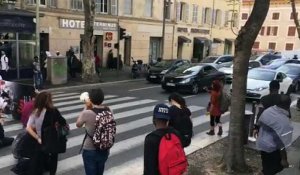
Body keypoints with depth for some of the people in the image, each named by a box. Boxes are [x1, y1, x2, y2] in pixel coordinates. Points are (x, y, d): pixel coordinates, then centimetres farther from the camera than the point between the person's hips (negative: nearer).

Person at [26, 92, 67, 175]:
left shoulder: (34, 112, -8)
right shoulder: (53, 111, -18)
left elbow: (28, 128, -13)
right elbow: (63, 123, -15)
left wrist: (38, 138, -10)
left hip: (40, 142, 3)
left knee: (36, 164, 17)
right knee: (52, 161, 18)